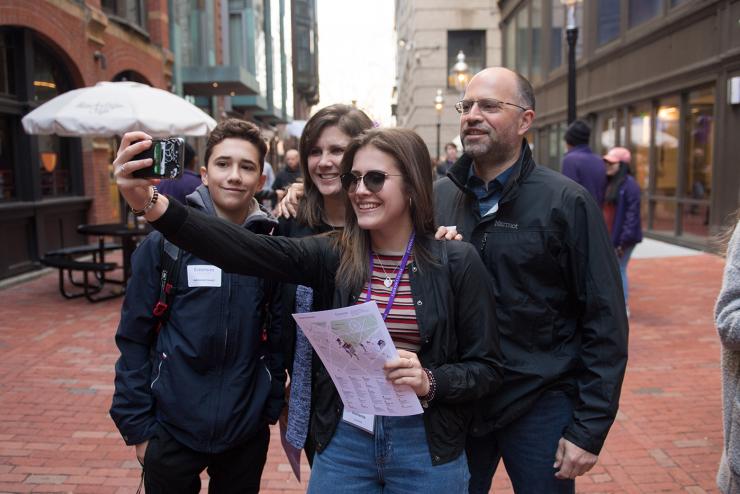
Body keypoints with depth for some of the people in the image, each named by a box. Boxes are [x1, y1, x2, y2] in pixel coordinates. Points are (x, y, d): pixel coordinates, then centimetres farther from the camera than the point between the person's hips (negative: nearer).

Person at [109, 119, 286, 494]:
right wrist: (136, 424, -6)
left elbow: (277, 334, 4)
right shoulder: (163, 243, -8)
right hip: (172, 431, -1)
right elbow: (133, 338, -5)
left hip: (247, 432, 2)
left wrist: (272, 405, 3)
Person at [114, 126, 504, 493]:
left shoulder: (457, 263, -7)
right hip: (343, 441, 2)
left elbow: (487, 368, -3)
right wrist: (153, 205, -31)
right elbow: (246, 250, -19)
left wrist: (430, 382, -22)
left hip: (425, 447, -1)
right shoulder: (331, 255, -3)